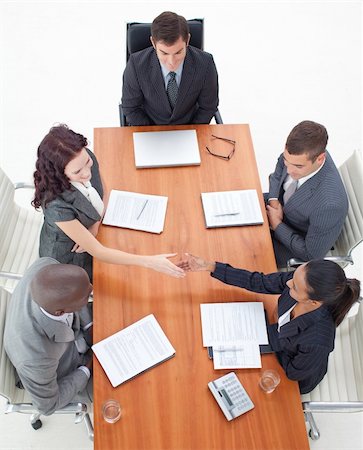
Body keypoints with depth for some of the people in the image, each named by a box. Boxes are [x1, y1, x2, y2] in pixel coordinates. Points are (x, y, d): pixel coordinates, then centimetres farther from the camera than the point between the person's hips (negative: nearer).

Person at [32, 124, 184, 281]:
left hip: (90, 233, 5)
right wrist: (150, 262, -38)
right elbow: (97, 251, -34)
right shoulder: (56, 205, -41)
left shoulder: (88, 158, -23)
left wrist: (95, 226, -14)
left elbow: (104, 193, 0)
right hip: (66, 256, -5)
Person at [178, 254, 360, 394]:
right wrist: (210, 267, -20)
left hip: (296, 379, -4)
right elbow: (259, 282, -18)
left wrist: (273, 332, -18)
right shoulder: (299, 280, -32)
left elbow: (294, 372, -25)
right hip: (277, 341, 4)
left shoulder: (317, 342, -45)